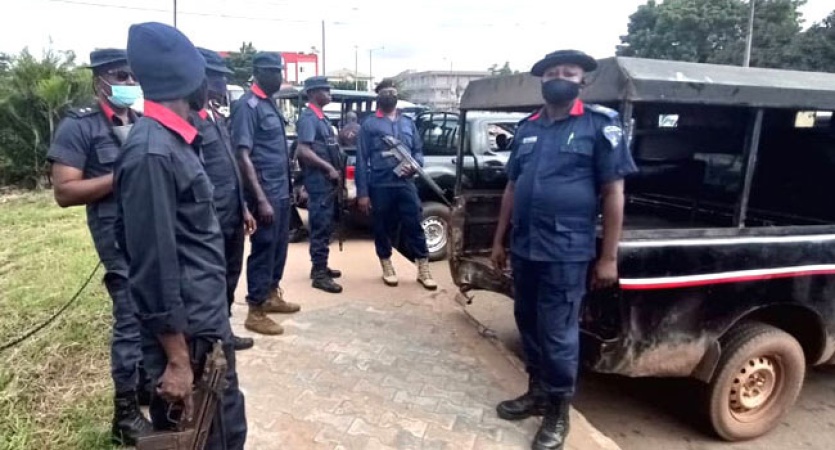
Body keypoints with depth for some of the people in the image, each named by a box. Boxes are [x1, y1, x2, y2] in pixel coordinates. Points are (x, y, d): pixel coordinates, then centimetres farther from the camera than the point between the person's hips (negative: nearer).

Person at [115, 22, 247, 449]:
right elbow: (153, 265, -23)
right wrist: (177, 360, -18)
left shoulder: (177, 140, 8)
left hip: (208, 323, 9)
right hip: (185, 335, -9)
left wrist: (215, 323, 19)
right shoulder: (151, 152, -22)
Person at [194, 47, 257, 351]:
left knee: (230, 276, 19)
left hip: (231, 215, 9)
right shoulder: (190, 119, -16)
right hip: (212, 220, -9)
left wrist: (242, 207, 18)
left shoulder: (216, 117, 13)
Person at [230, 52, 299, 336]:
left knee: (279, 246, 17)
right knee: (263, 249, -1)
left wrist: (286, 188, 16)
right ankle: (255, 312, 11)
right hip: (265, 193, -9)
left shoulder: (270, 104, 14)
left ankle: (271, 295, 32)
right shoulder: (248, 106, -13)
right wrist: (261, 199, -23)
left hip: (282, 191, 9)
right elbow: (243, 156, -19)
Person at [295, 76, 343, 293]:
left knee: (325, 226, 15)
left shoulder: (321, 117, 17)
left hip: (328, 180, 9)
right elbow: (303, 151, -23)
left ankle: (320, 267, 25)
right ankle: (319, 274, -1)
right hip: (318, 180, -9)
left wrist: (336, 170, 10)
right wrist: (329, 169, -20)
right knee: (320, 227, -6)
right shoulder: (308, 117, -13)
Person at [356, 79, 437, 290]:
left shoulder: (408, 123, 17)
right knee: (382, 228, 8)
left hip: (406, 184, 2)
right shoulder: (369, 125, 5)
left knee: (414, 226, 0)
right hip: (380, 186, -2)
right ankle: (387, 266, 25)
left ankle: (423, 269, 9)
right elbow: (362, 160, 0)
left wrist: (415, 165, -7)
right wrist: (362, 192, -6)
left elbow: (418, 150, 18)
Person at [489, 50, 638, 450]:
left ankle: (558, 411, 21)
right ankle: (537, 392, 35)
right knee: (528, 325, 16)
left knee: (557, 334, 2)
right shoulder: (527, 129, 11)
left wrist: (608, 257, -9)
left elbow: (613, 194, -6)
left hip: (566, 251, -5)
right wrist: (499, 240, 13)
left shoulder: (600, 125, -4)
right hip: (523, 248, 6)